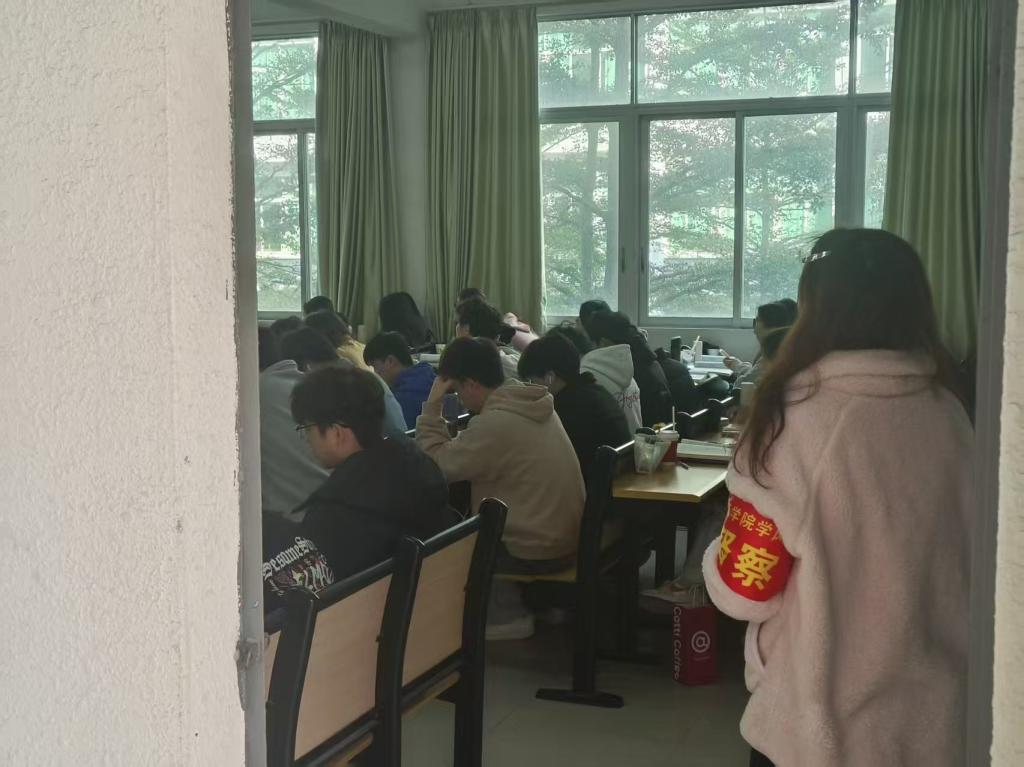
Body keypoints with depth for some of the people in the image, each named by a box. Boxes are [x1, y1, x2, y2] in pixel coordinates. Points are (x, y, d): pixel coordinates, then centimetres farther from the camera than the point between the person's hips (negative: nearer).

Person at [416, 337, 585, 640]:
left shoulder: (495, 423, -23)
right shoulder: (532, 406, 5)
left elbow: (436, 465, -18)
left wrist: (432, 405, -13)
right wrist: (460, 439, 0)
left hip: (537, 550, -8)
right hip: (564, 537, 8)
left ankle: (507, 613, 14)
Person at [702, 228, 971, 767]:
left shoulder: (795, 420, -20)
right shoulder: (950, 416, -6)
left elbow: (742, 590, -16)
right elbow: (963, 565, 7)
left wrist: (724, 552, 5)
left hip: (818, 723, -4)